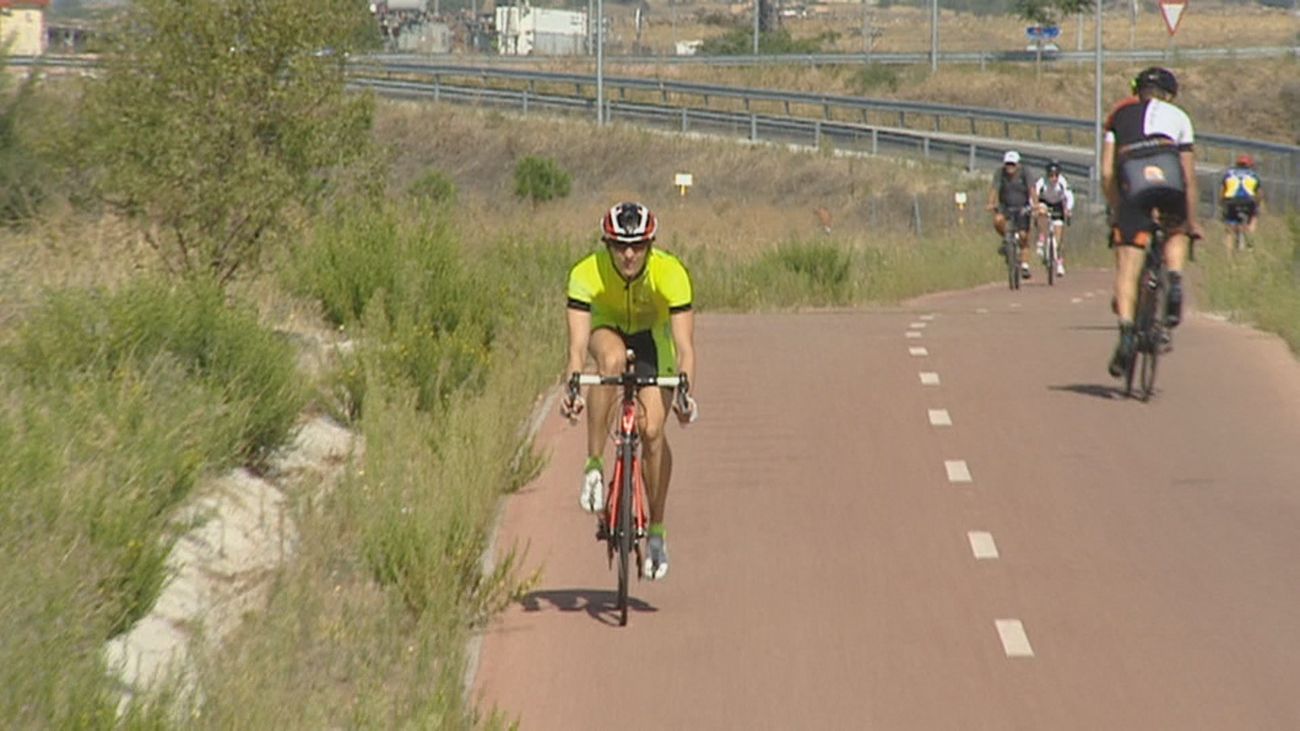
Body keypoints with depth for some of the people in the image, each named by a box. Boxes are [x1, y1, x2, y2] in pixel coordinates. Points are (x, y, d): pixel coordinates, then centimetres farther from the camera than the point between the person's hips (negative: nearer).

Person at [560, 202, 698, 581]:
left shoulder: (670, 273, -33)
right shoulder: (586, 274, -32)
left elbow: (684, 346, -36)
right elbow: (578, 343, -36)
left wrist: (685, 391, -52)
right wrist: (573, 388, -53)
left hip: (652, 336, 0)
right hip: (608, 328, 0)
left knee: (653, 431, -14)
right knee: (612, 358, -37)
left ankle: (657, 531, 3)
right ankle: (593, 467, -27)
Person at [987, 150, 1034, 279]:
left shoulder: (1024, 174, -12)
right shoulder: (1000, 173, -10)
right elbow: (994, 189, -20)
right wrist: (991, 203, -38)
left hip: (1022, 208, 0)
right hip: (1005, 207, 0)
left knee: (1023, 236, -7)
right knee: (998, 220, -32)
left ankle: (1024, 265, 2)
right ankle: (1006, 239, -3)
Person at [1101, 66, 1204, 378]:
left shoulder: (1119, 114, 29)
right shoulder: (1177, 116, 28)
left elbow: (1107, 174, 20)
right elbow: (1189, 177, 26)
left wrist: (1117, 212, 30)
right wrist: (1192, 222, 33)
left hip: (1132, 182, 0)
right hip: (1169, 180, 0)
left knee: (1127, 268, 1)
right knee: (1176, 232, 32)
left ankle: (1126, 330, -16)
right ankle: (1175, 282, 8)